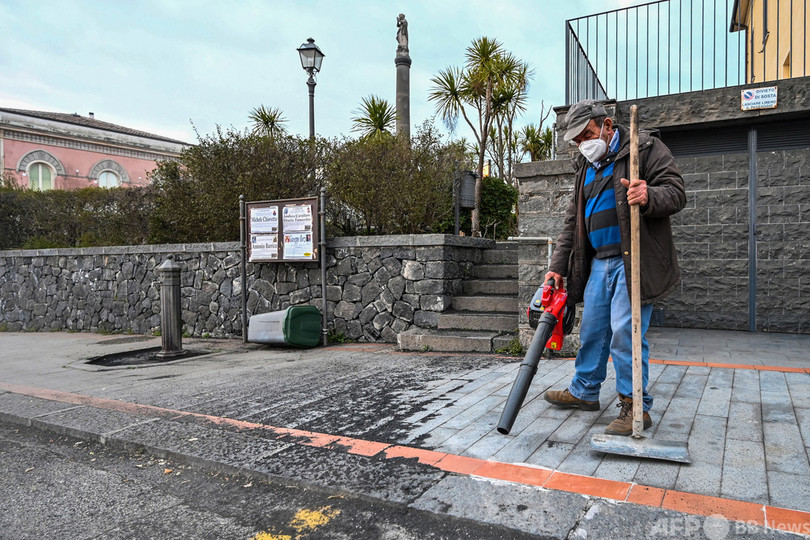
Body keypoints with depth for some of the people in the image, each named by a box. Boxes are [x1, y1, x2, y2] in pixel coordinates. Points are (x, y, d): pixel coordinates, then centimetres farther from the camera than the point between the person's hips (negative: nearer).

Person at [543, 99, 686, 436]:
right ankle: (584, 392, 26)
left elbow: (676, 193, -10)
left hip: (633, 259, -7)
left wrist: (650, 197, -33)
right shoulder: (585, 167, 20)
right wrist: (558, 266, 13)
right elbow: (573, 221, 19)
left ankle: (635, 406, 3)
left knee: (625, 331, -9)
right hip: (599, 261, 7)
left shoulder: (646, 148, -1)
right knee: (592, 329, 12)